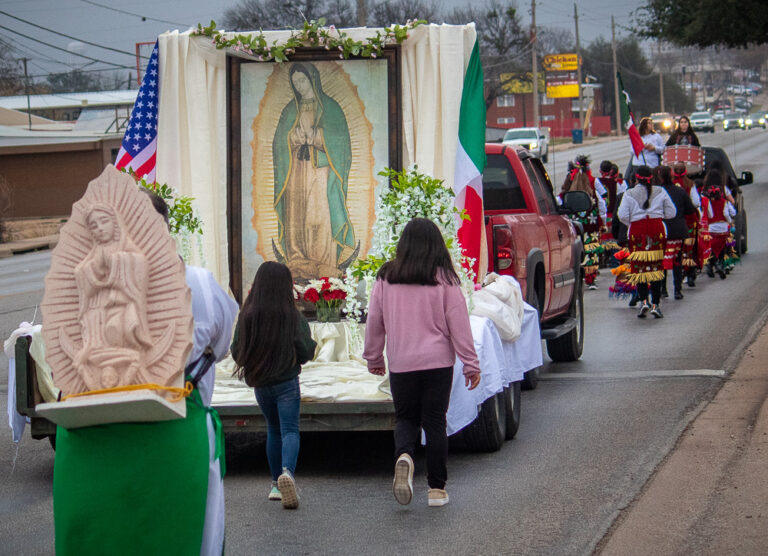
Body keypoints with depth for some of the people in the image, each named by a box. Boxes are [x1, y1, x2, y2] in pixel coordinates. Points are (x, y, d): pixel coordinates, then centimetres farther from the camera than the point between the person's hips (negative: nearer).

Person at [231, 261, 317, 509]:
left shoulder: (247, 315, -5)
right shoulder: (293, 316, -10)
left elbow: (236, 351, -1)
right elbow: (304, 352, -8)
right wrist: (312, 344, 13)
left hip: (260, 384, 3)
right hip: (287, 382, -3)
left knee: (273, 429, 18)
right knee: (289, 430, -4)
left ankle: (276, 484, 19)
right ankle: (287, 472, -31)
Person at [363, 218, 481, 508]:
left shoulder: (386, 278, 0)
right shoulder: (444, 280, -5)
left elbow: (374, 321, 8)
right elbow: (459, 324, -4)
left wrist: (373, 358, 22)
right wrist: (471, 364, 2)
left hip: (401, 364, 1)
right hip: (438, 363, -1)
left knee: (405, 418, 15)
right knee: (435, 421, 7)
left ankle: (404, 455, -17)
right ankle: (437, 488, 8)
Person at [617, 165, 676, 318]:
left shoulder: (629, 194, 2)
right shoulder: (660, 192, 6)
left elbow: (623, 215, -5)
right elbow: (671, 212, 9)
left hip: (637, 230, -1)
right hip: (657, 229, 1)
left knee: (639, 266, 3)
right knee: (656, 265, 4)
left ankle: (643, 300, -13)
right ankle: (656, 304, 1)